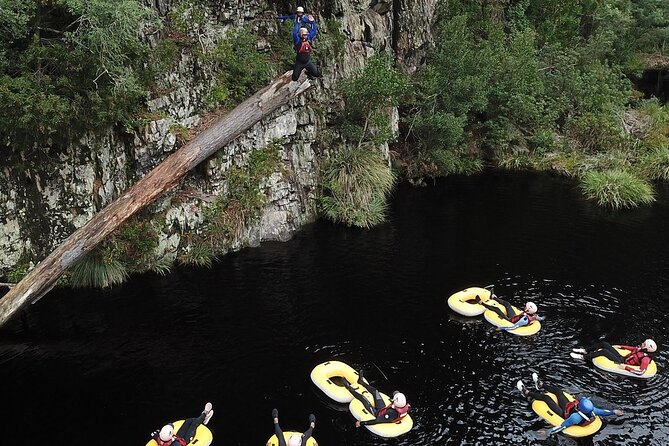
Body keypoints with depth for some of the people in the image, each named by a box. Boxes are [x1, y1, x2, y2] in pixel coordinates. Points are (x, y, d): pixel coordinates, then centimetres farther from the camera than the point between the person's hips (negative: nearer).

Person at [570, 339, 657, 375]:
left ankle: (583, 357, -15)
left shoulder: (646, 358, -20)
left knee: (604, 351, -26)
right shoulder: (641, 349, 4)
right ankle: (585, 351, 12)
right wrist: (621, 347, 23)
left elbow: (641, 371, -29)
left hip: (622, 363, -9)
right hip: (622, 357, 9)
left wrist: (626, 368, -28)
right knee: (603, 344, -1)